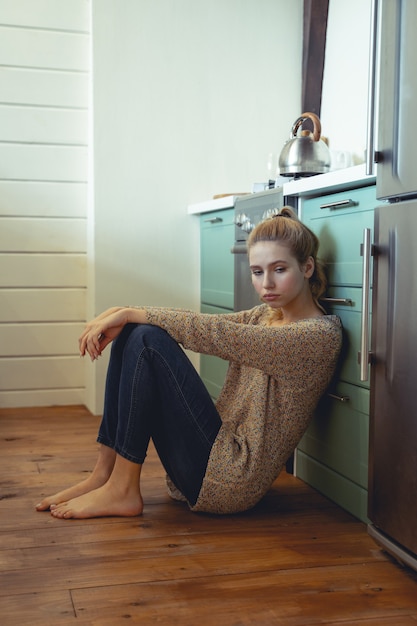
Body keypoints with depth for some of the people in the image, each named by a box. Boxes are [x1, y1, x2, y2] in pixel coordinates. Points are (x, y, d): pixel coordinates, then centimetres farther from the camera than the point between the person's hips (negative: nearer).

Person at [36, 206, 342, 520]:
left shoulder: (320, 335, -14)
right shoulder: (266, 315, 12)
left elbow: (216, 334, -19)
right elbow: (202, 326, 2)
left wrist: (131, 313, -14)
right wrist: (120, 316, -13)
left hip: (230, 482, -8)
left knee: (149, 340, -17)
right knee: (134, 333, -1)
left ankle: (122, 490, -10)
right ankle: (104, 473, -1)